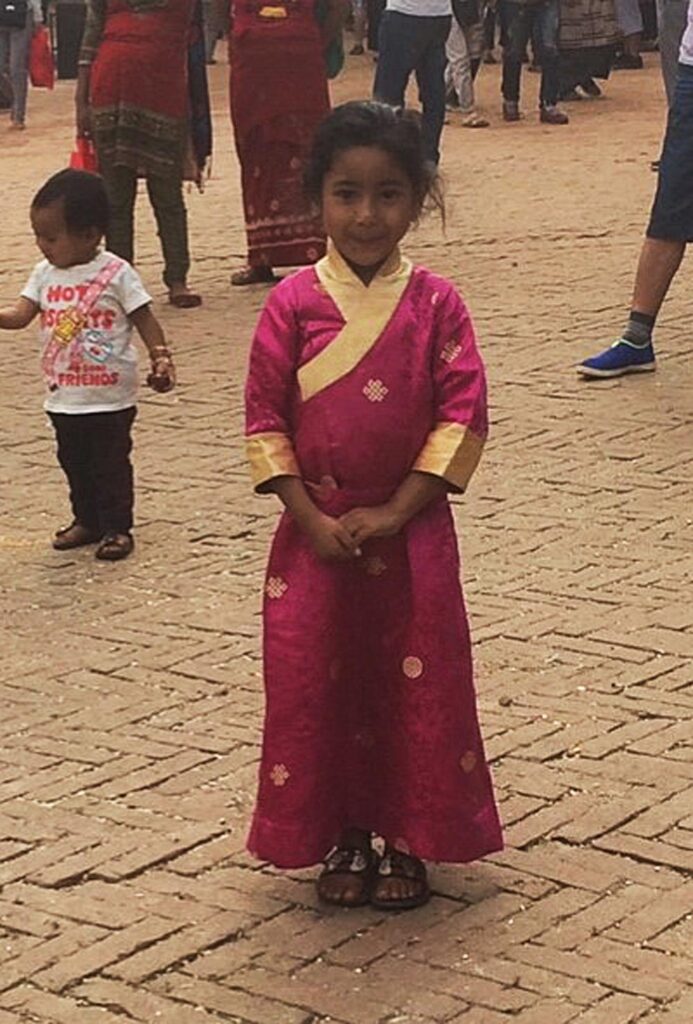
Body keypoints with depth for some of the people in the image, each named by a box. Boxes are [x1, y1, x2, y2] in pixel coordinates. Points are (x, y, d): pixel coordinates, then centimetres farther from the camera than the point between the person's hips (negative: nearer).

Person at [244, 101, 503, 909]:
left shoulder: (436, 304, -5)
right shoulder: (293, 305, -5)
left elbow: (463, 418, -8)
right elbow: (265, 421, -5)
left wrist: (393, 514, -14)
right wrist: (312, 521, -12)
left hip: (414, 537, 0)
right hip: (316, 536, 0)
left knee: (418, 688, 5)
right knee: (317, 687, 6)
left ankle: (408, 842, 22)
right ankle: (343, 839, 23)